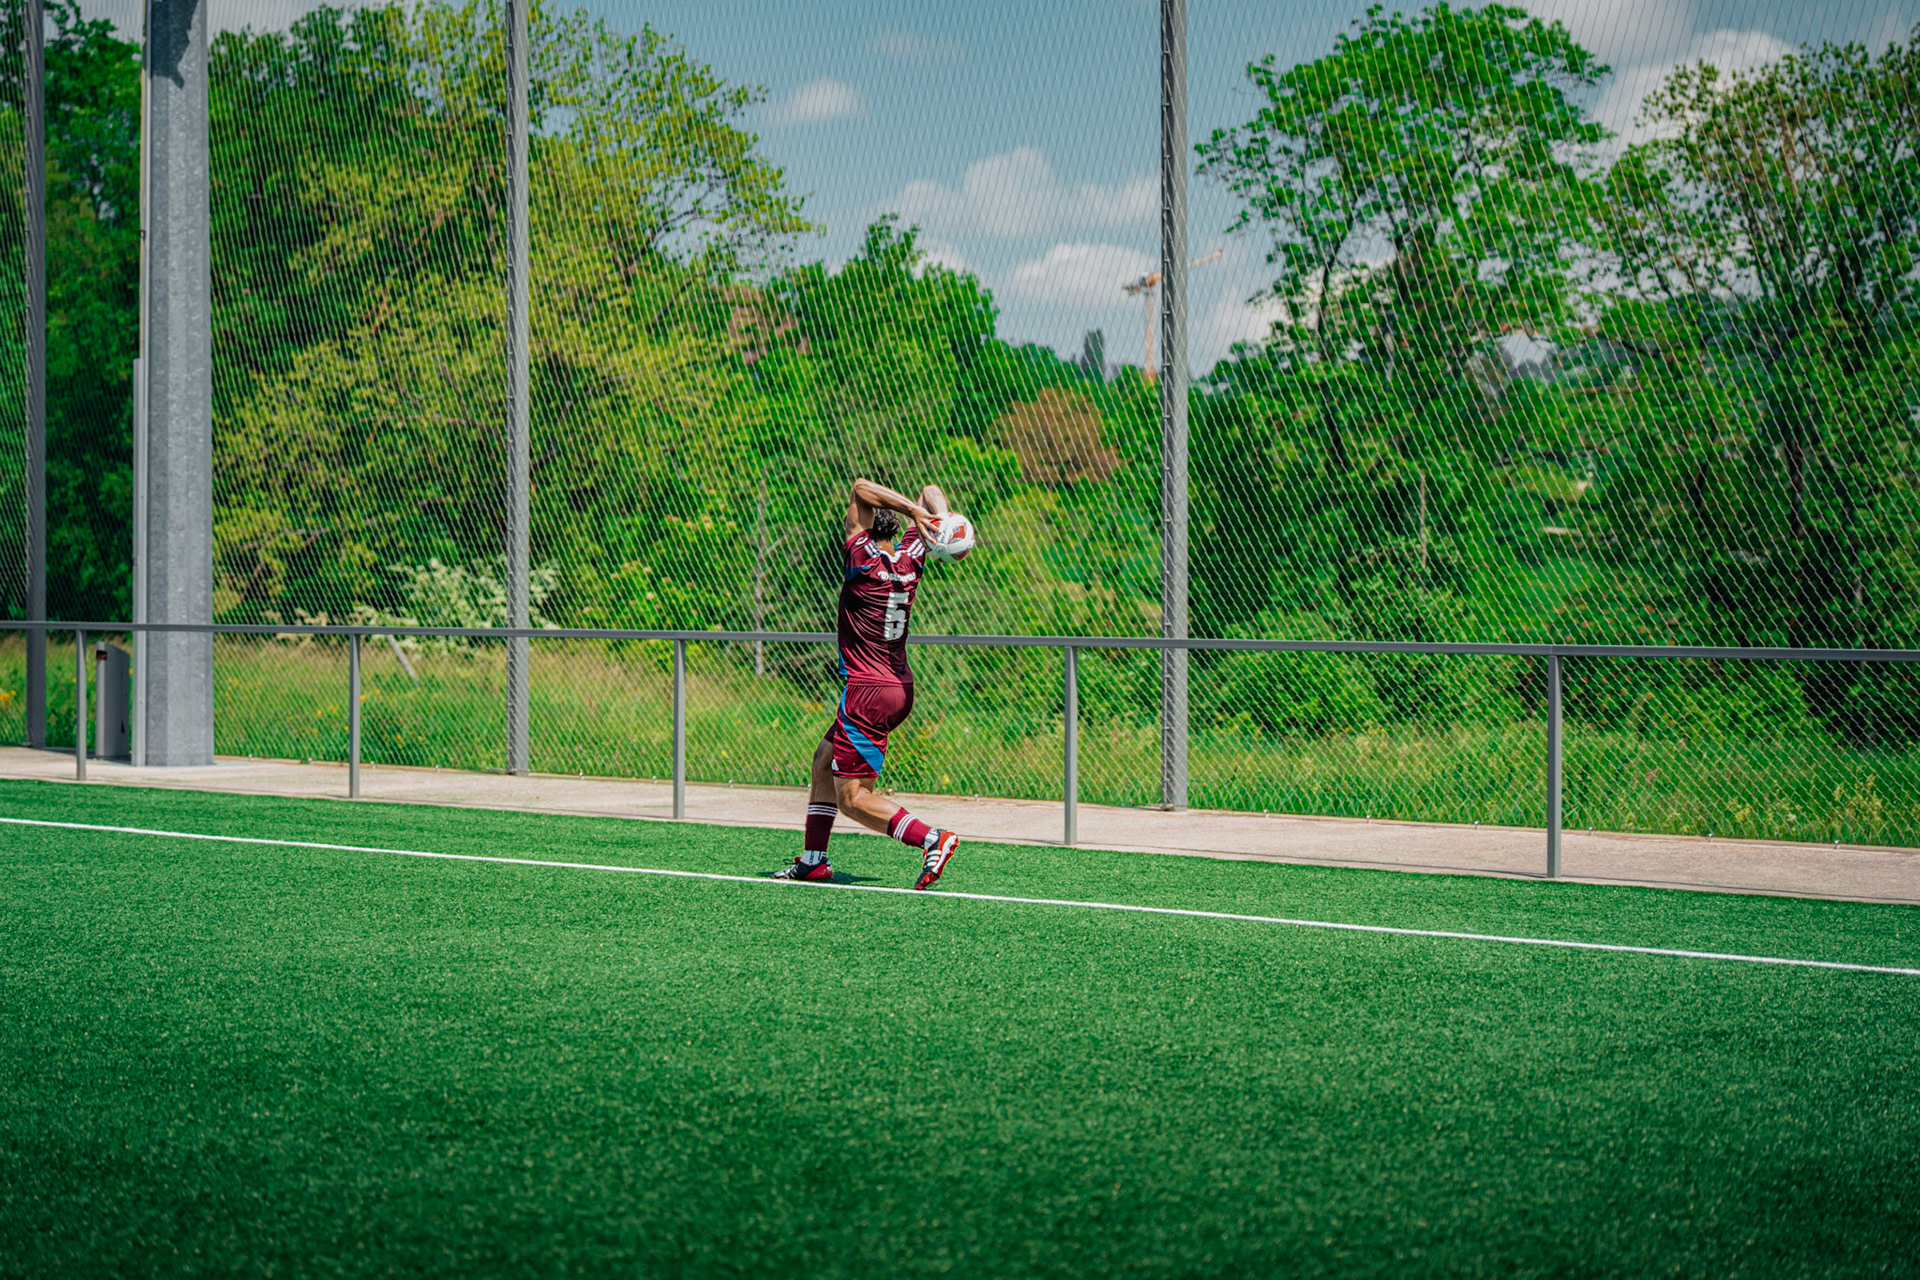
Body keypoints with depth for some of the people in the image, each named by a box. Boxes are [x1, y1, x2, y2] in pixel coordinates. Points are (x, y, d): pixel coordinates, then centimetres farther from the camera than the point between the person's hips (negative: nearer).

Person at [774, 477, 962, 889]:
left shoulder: (863, 558, -15)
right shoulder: (910, 559, 4)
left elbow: (861, 487, -17)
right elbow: (931, 491, 13)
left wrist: (914, 510, -25)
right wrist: (935, 515, -9)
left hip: (868, 692, -9)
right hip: (901, 687, 9)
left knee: (852, 799, -4)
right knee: (825, 757, 23)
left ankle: (931, 838, -19)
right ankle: (812, 859, 25)